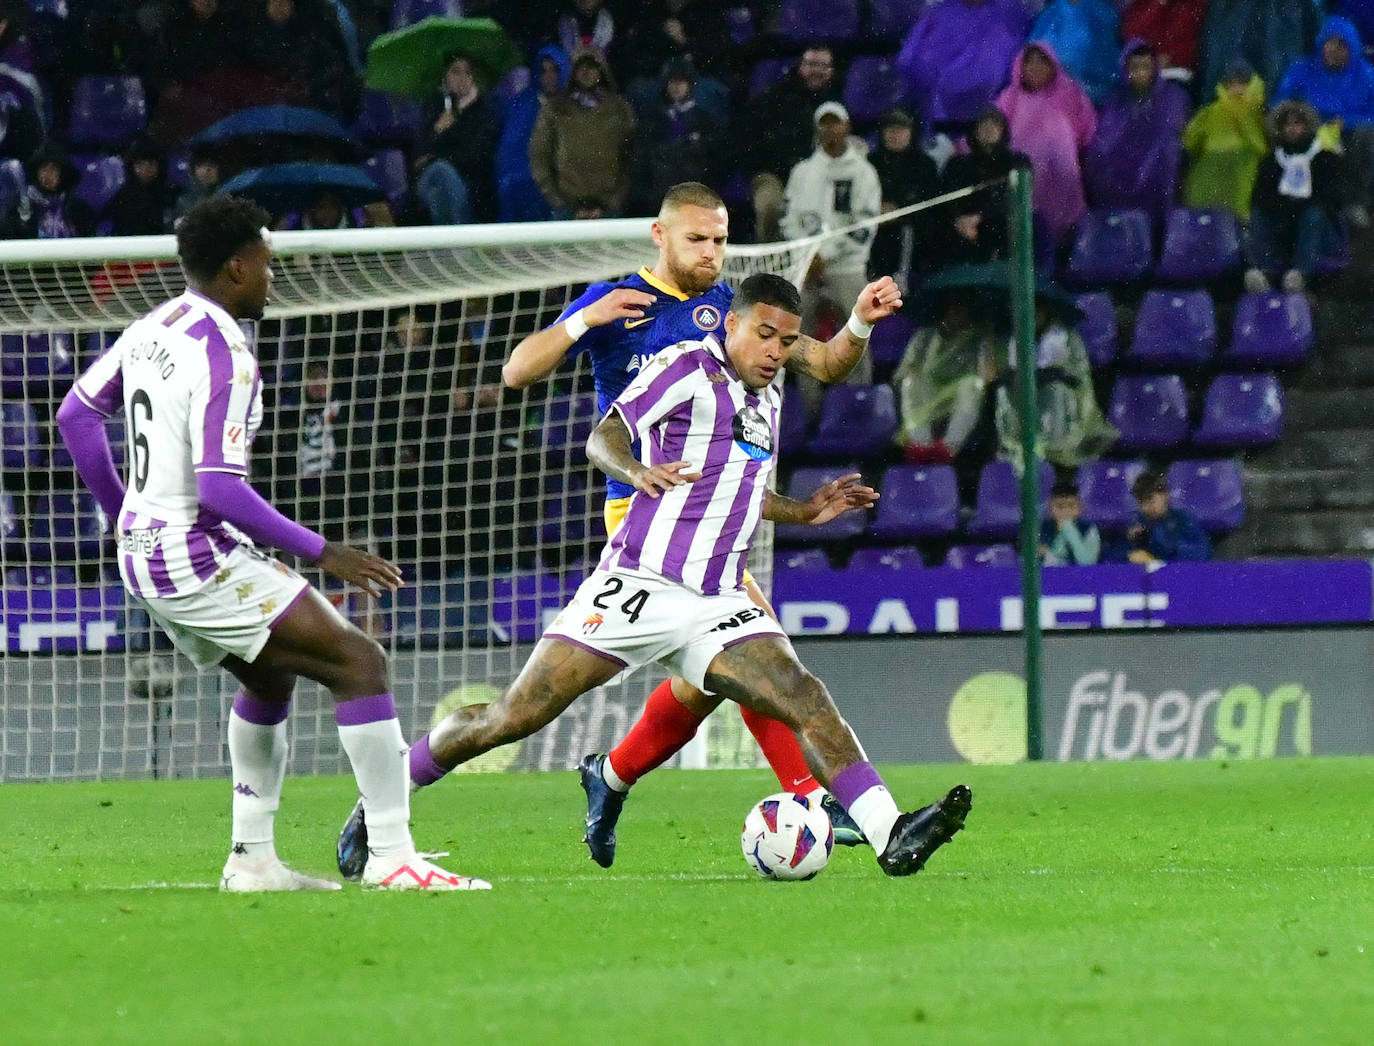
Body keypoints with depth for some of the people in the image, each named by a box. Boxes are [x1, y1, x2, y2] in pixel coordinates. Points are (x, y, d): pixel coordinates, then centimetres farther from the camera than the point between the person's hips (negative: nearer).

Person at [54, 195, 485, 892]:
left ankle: (252, 859, 25)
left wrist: (124, 513, 28)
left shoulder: (152, 328, 8)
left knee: (270, 675, 27)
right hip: (198, 556, -10)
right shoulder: (225, 357, -20)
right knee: (359, 663, -11)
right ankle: (391, 857, -17)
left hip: (143, 548, 10)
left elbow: (76, 414, 19)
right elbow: (220, 489, -26)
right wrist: (321, 554, -19)